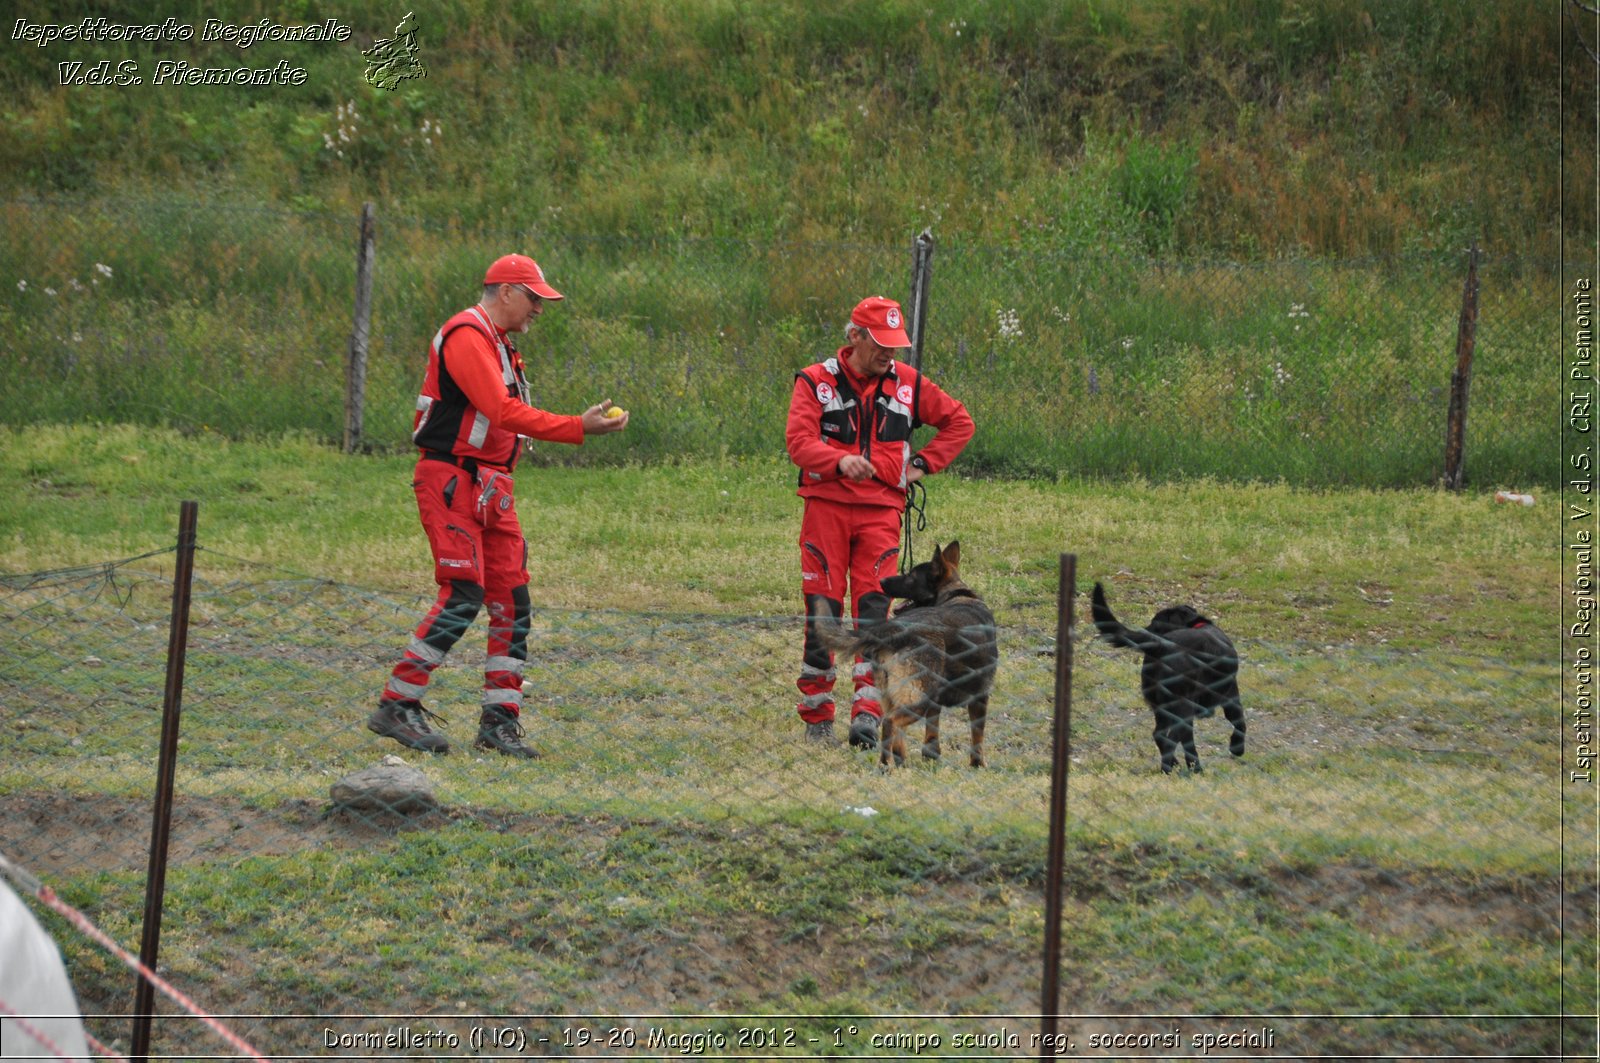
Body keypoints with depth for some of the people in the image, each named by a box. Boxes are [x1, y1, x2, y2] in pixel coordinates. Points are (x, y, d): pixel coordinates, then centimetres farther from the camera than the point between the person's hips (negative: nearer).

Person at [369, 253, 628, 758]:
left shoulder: (499, 345, 22)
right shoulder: (467, 337, -12)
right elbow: (503, 412, -21)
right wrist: (578, 427, -23)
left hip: (491, 488, 10)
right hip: (452, 483, -10)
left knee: (512, 599, 4)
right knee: (463, 597, -15)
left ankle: (500, 720, 7)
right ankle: (396, 706, -8)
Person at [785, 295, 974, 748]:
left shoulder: (907, 383, 10)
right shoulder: (815, 381, 2)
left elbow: (959, 422, 20)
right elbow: (799, 441, -10)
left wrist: (923, 463, 7)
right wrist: (840, 460, -29)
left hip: (881, 511, 1)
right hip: (826, 507, -1)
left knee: (873, 609, -9)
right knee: (822, 610, -2)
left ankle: (867, 714, -14)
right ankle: (816, 718, 8)